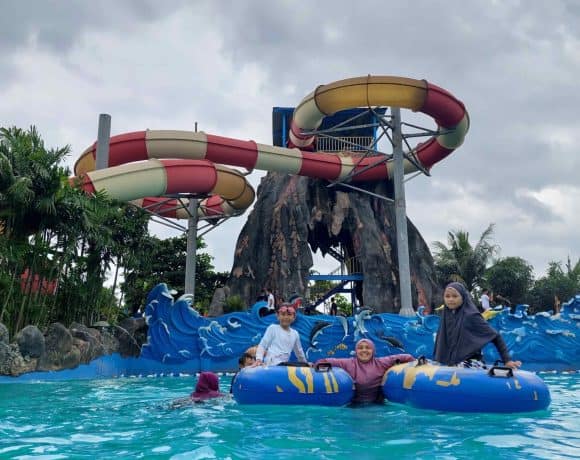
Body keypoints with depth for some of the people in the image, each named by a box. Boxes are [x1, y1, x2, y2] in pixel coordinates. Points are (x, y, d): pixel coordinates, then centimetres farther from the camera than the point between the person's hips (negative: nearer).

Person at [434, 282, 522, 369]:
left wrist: (507, 359, -12)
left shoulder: (471, 315, -13)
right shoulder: (446, 315, 4)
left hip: (471, 366, -6)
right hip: (448, 365, 6)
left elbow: (495, 336, -9)